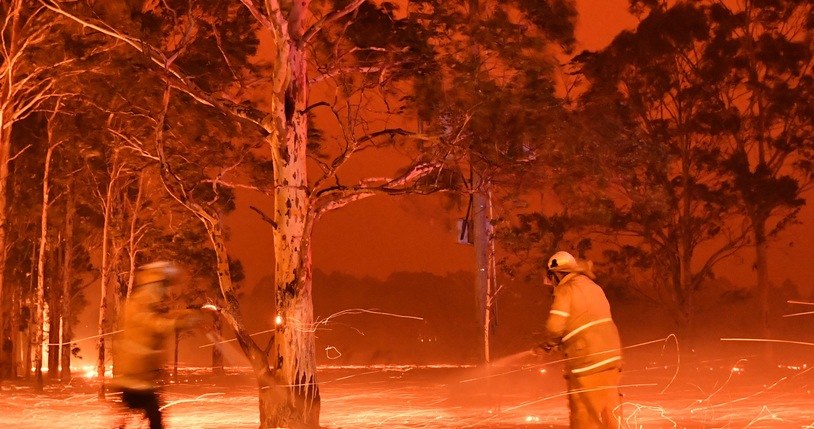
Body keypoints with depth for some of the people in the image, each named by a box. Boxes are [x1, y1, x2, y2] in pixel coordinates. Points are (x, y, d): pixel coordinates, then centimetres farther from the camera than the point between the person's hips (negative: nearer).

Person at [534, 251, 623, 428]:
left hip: (587, 359, -8)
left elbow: (555, 326, -15)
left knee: (583, 408, 1)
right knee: (609, 406, 14)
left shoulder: (566, 290, -8)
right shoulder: (593, 287, 17)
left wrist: (547, 345, 5)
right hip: (611, 353, 8)